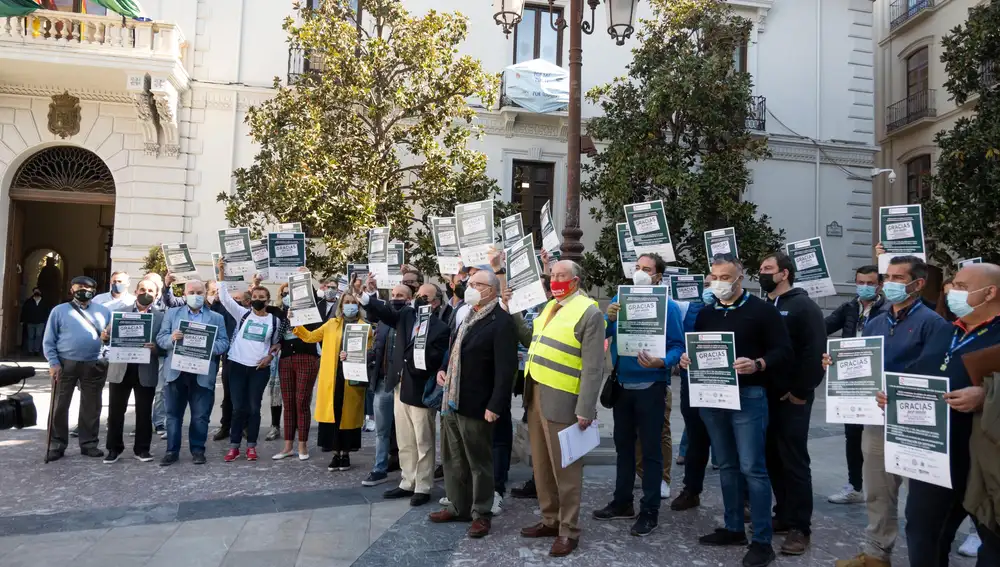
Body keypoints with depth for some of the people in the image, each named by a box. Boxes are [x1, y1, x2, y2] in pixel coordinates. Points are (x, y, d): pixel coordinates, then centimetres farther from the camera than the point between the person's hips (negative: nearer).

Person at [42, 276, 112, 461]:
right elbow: (48, 341, 2)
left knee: (91, 407, 7)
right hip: (65, 364, -1)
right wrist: (53, 363, -8)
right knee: (60, 406, 4)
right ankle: (57, 445, 14)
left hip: (94, 366, 2)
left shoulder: (104, 311, 10)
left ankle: (89, 444, 17)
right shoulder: (59, 311, 4)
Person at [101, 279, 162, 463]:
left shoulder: (161, 317, 3)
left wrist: (155, 347, -23)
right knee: (115, 411, 7)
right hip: (120, 369, 2)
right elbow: (110, 336, 6)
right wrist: (104, 337, -16)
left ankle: (142, 449, 18)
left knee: (144, 412, 6)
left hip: (146, 371, -2)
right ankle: (114, 448, 20)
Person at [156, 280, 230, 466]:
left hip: (203, 374, -1)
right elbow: (160, 338, 4)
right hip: (176, 372, 1)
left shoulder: (217, 318, 10)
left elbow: (224, 343, 1)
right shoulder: (172, 313, 12)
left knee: (200, 415, 4)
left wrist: (208, 346, -19)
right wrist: (171, 338, -17)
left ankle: (198, 450, 16)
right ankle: (172, 451, 16)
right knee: (173, 414, 7)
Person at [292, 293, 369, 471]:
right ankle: (336, 453, 13)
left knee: (348, 415, 3)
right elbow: (309, 337, 11)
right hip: (332, 377, 2)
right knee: (332, 413, 1)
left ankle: (345, 453, 16)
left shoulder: (365, 327, 3)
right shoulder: (332, 324, 11)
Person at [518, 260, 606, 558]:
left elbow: (593, 367, -16)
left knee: (564, 469, 2)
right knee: (541, 465, 17)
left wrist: (585, 409, -19)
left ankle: (569, 531, 15)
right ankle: (550, 520, 32)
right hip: (536, 395, 8)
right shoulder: (550, 307, 16)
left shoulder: (589, 312, -12)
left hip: (561, 401, -8)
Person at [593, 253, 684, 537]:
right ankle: (622, 502, 30)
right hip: (621, 385, 5)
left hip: (651, 387, -5)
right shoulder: (619, 299, 5)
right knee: (624, 445, 16)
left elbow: (678, 346, -12)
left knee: (651, 450, 3)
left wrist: (661, 362, -30)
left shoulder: (668, 306, -9)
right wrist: (608, 318, -18)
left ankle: (650, 511, 14)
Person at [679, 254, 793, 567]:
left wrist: (757, 365, -25)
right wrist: (687, 359, -4)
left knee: (752, 468, -4)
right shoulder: (705, 314, 12)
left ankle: (762, 541, 5)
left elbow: (784, 352, -8)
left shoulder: (762, 310, -4)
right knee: (727, 466, 14)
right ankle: (733, 529, 26)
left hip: (748, 397, -5)